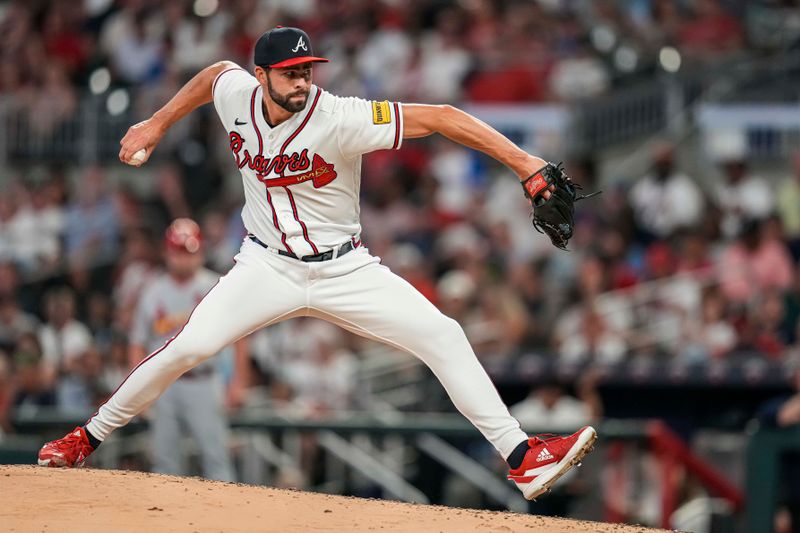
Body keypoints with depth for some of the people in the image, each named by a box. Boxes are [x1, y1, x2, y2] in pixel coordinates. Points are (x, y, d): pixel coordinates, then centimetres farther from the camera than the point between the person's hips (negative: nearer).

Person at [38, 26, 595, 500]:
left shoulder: (340, 119, -25)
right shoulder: (236, 95, -11)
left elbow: (440, 117, -30)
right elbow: (216, 72, 16)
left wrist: (523, 162, -38)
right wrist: (157, 124, 18)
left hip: (345, 270, -2)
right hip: (267, 267, 2)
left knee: (443, 336, -16)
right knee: (188, 347, -15)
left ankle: (521, 459, -14)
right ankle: (89, 438, 4)